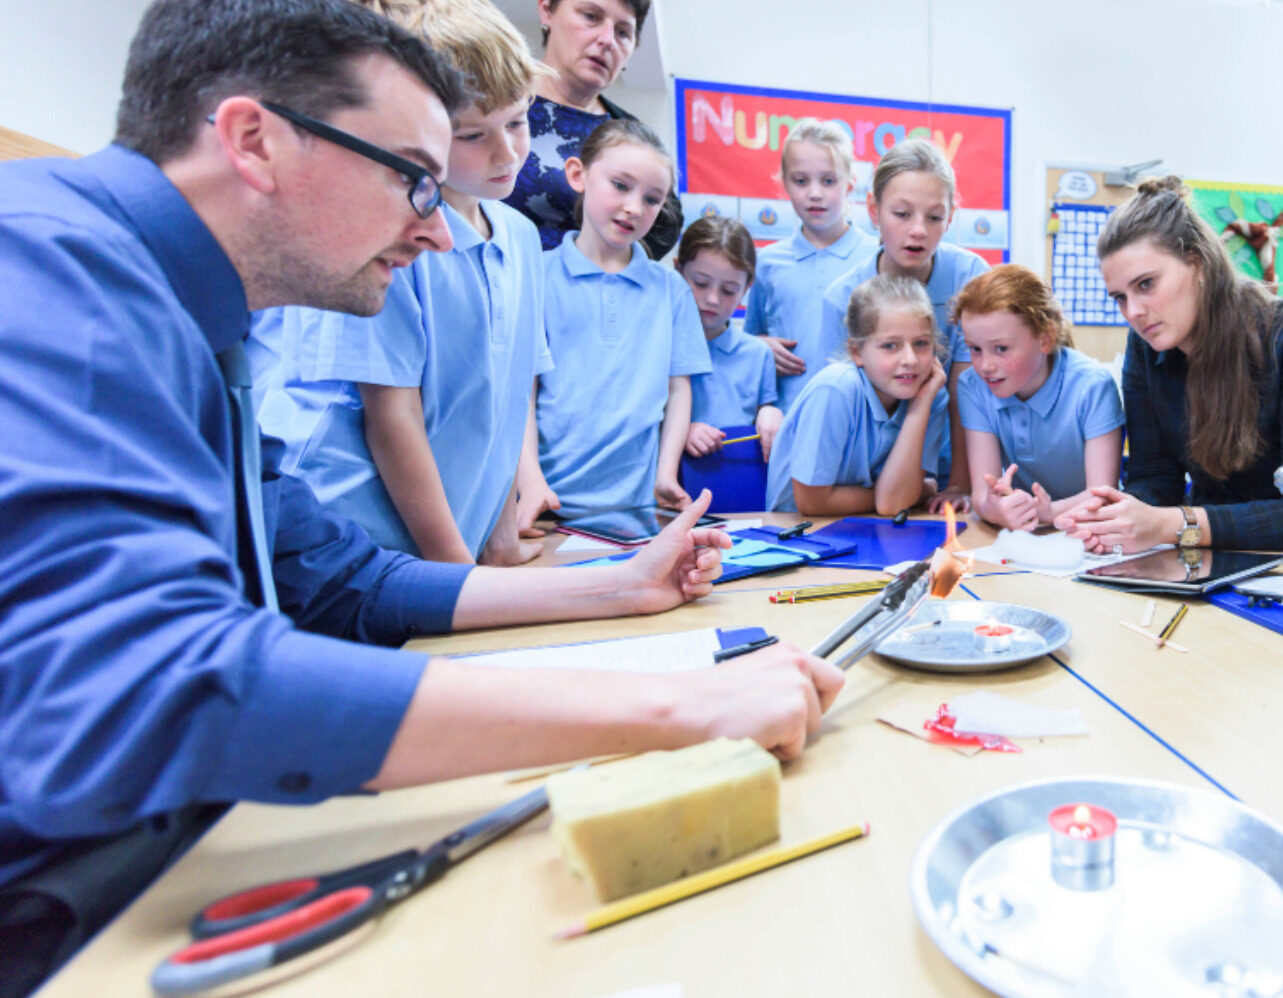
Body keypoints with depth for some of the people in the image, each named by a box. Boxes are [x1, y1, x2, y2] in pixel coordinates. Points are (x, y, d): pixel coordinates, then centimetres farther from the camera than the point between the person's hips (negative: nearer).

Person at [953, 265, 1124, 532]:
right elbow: (981, 491, -14)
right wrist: (992, 509, -37)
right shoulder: (972, 387, -8)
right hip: (1022, 539, 2)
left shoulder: (1092, 386, -14)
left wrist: (1050, 512, -37)